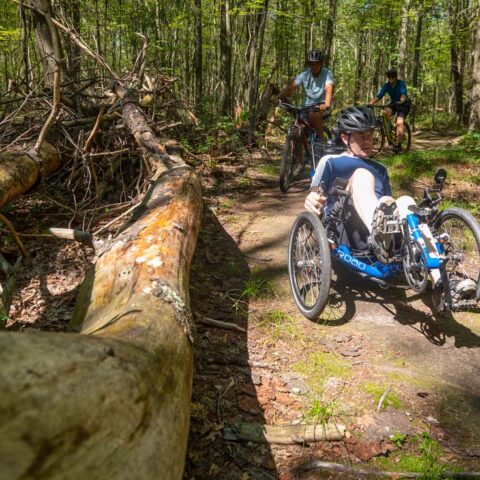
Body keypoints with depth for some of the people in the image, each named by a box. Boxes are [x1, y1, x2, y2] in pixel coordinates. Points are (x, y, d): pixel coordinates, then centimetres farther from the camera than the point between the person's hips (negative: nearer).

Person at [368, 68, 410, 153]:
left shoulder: (401, 83, -19)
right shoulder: (386, 85, -9)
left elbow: (403, 94, -33)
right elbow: (378, 96, -19)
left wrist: (401, 101, -55)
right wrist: (370, 103, -37)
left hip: (404, 104, -4)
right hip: (393, 103, 4)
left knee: (400, 122, -26)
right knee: (386, 111, -32)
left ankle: (398, 144, -21)